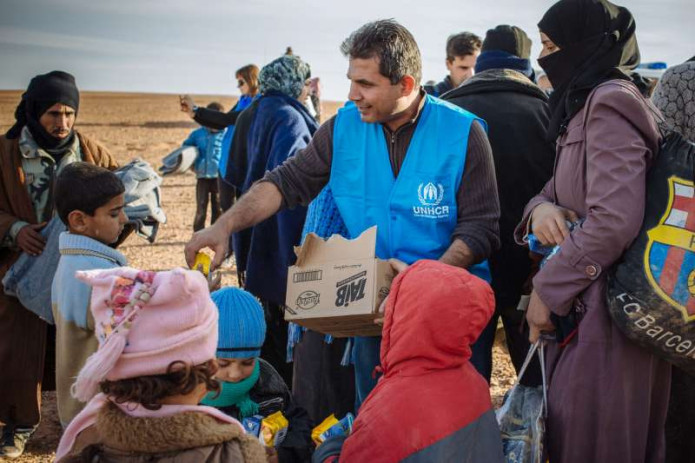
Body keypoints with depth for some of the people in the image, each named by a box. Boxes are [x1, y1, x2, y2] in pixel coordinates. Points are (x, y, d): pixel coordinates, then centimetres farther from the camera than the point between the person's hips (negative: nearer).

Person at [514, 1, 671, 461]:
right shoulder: (585, 106, 15)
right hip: (584, 305, 10)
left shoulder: (609, 104, -17)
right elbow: (559, 190, 18)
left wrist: (546, 289, -17)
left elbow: (614, 221, -26)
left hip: (608, 312, -10)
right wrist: (541, 207, -7)